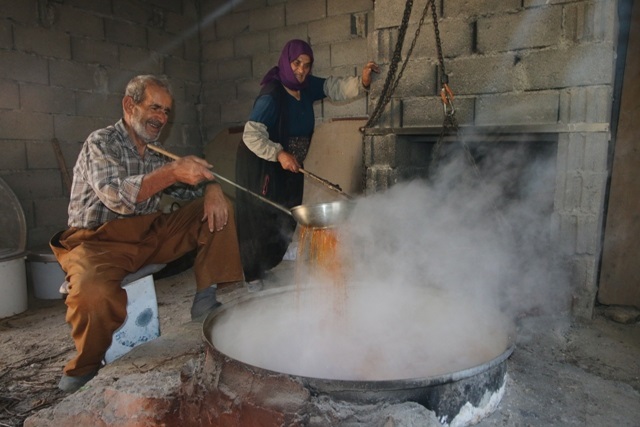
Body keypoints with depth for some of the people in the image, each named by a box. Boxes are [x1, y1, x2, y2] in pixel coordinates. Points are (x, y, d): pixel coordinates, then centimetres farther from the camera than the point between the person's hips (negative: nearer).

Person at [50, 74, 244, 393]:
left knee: (218, 209, -4)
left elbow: (188, 187, 15)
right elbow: (117, 197, -24)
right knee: (93, 292, -39)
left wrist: (211, 188, -10)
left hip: (149, 236, 6)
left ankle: (206, 299, -7)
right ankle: (85, 367, -7)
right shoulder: (101, 143, -7)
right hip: (100, 241, -6)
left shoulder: (155, 153, 13)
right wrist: (172, 172, -37)